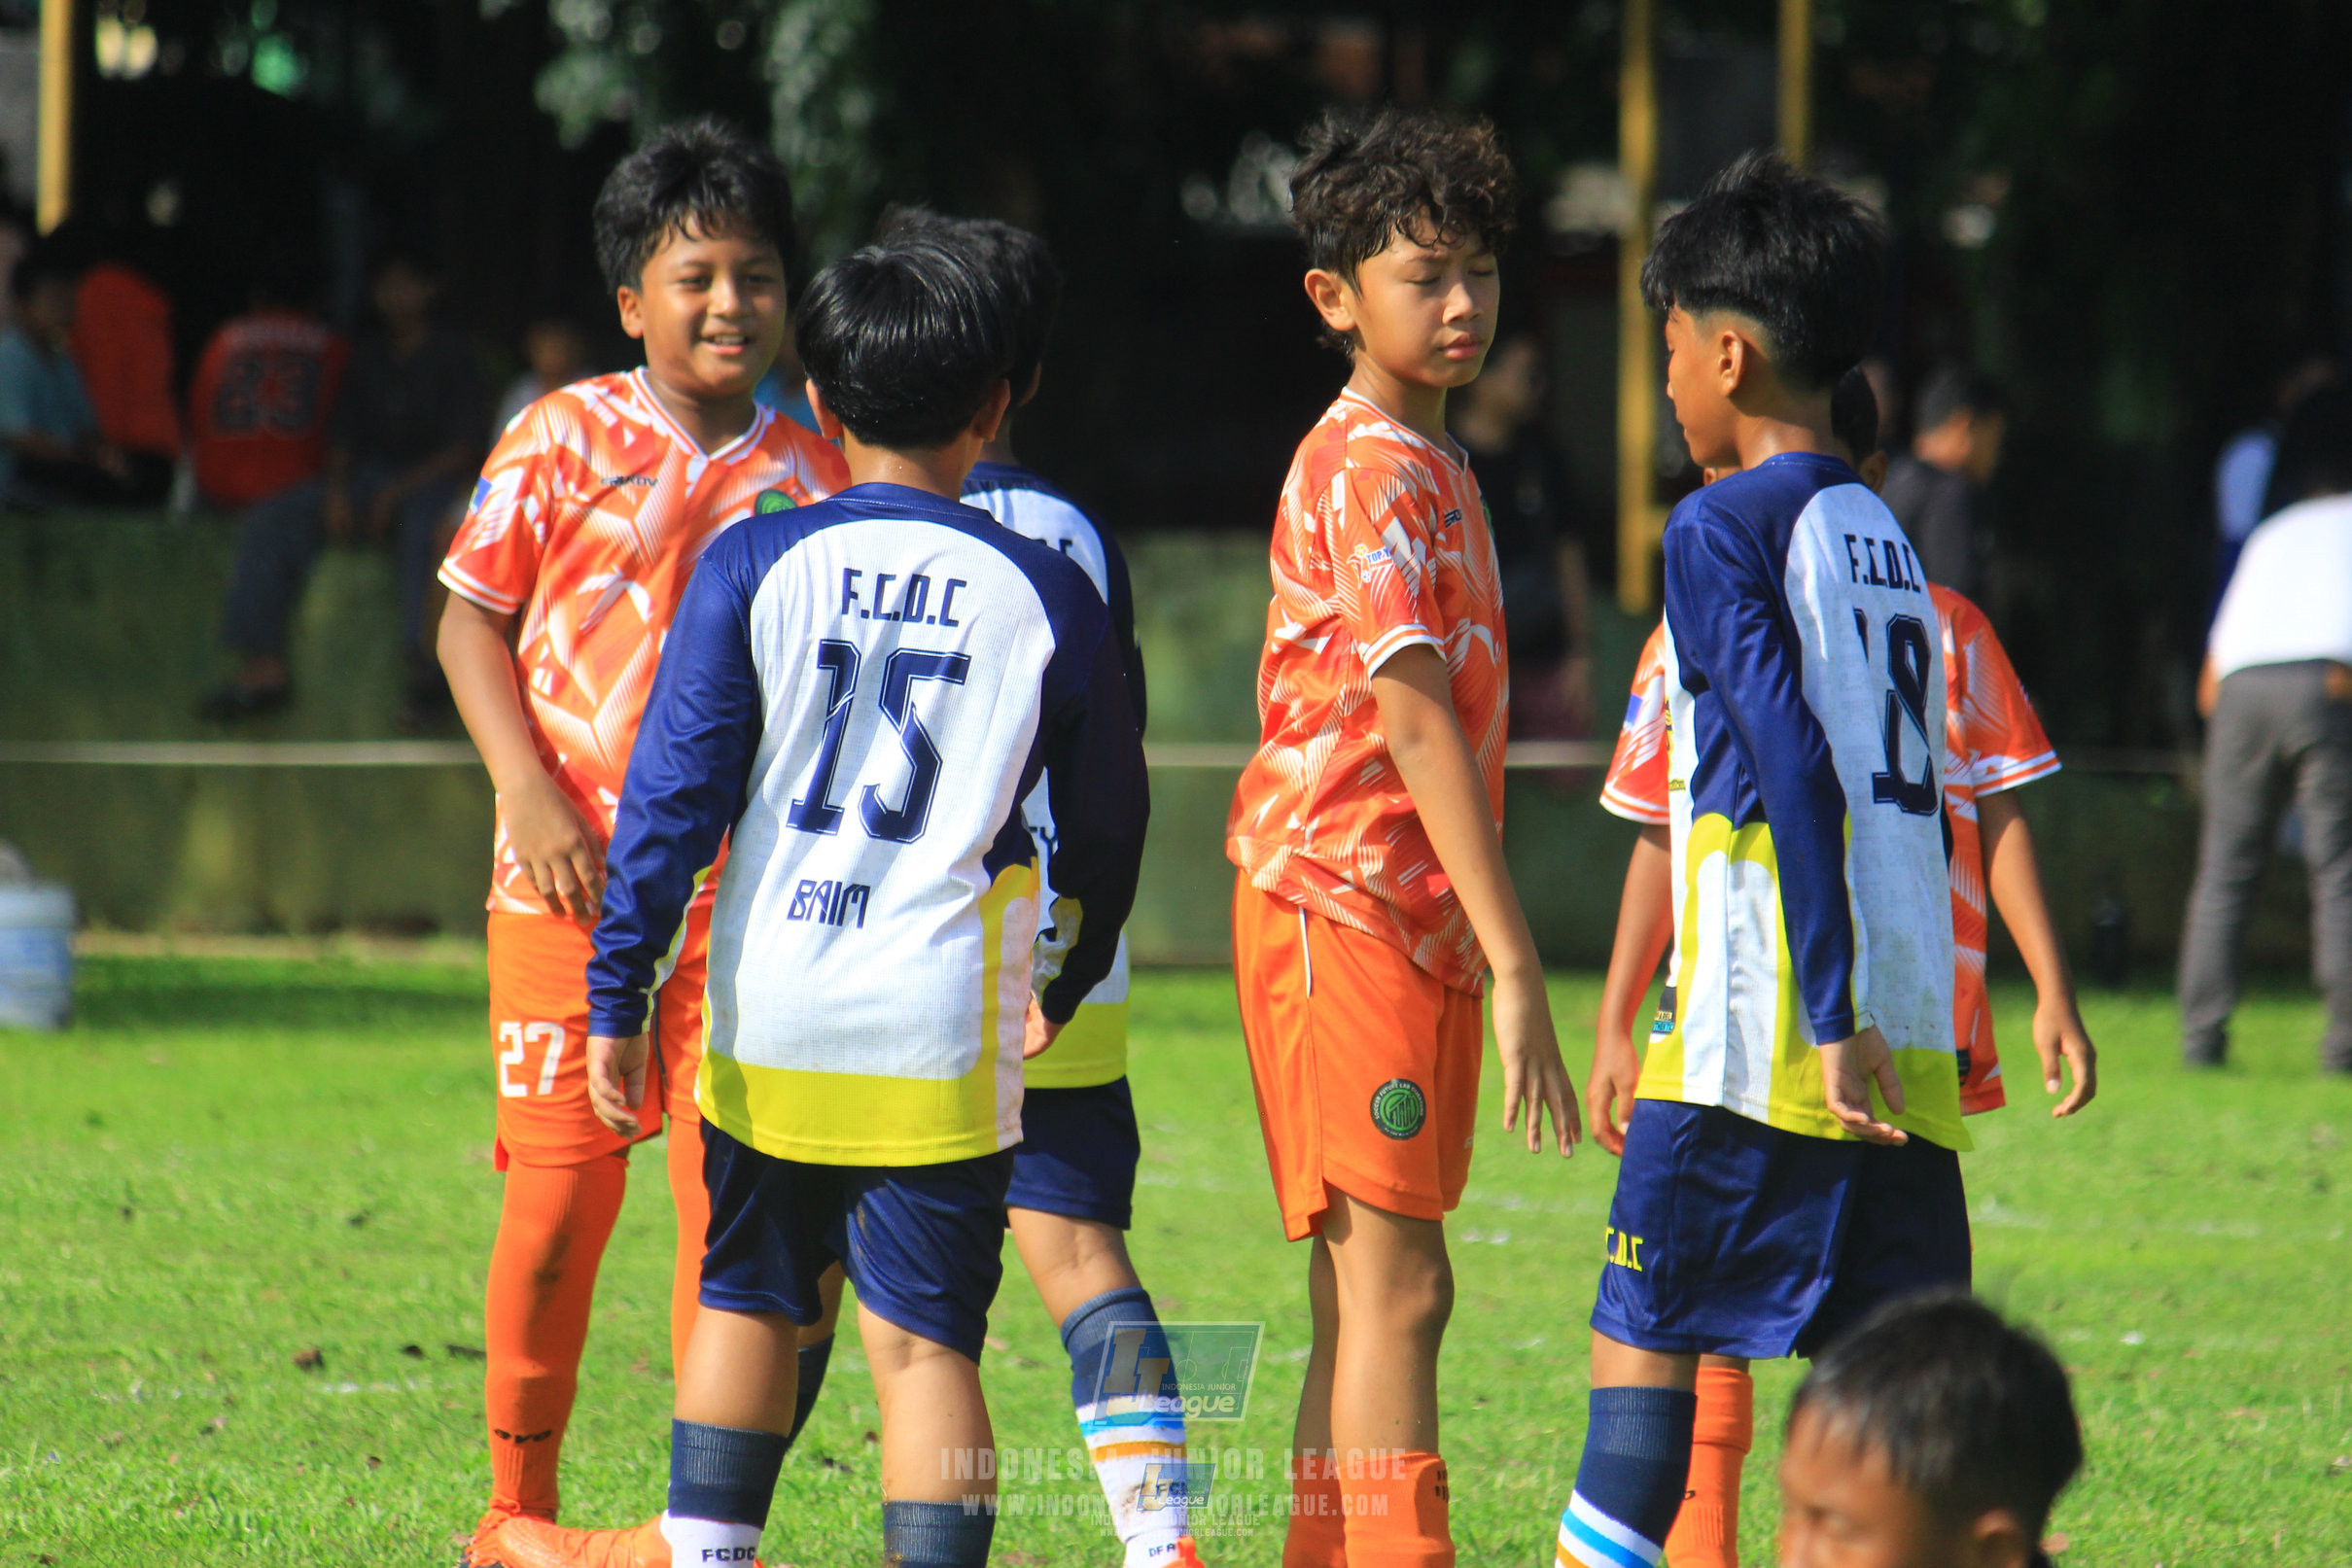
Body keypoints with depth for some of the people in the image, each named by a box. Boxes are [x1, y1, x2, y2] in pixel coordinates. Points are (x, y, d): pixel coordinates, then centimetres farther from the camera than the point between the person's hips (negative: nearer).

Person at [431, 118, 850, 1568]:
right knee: (564, 1187, -1)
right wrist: (529, 793, -8)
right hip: (569, 877, -2)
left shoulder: (812, 479, 6)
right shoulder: (563, 442, 1)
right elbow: (471, 619, 4)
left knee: (734, 1193, -3)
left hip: (746, 890, 2)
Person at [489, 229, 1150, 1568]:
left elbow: (674, 792, -4)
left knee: (747, 1296, 19)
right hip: (946, 1035, -1)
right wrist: (1070, 982, 28)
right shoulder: (1049, 593, 1)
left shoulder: (756, 566, -1)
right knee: (924, 1334, -1)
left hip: (769, 1023, 1)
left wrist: (619, 997, -2)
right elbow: (1106, 823, 11)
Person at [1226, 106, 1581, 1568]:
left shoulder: (1435, 469, 16)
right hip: (1342, 905, -10)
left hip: (1417, 919, 10)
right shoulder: (1371, 472, -14)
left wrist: (1491, 948, 18)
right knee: (1395, 1286, -13)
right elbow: (1416, 723, -22)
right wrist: (1515, 963, -26)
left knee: (1373, 1291, 10)